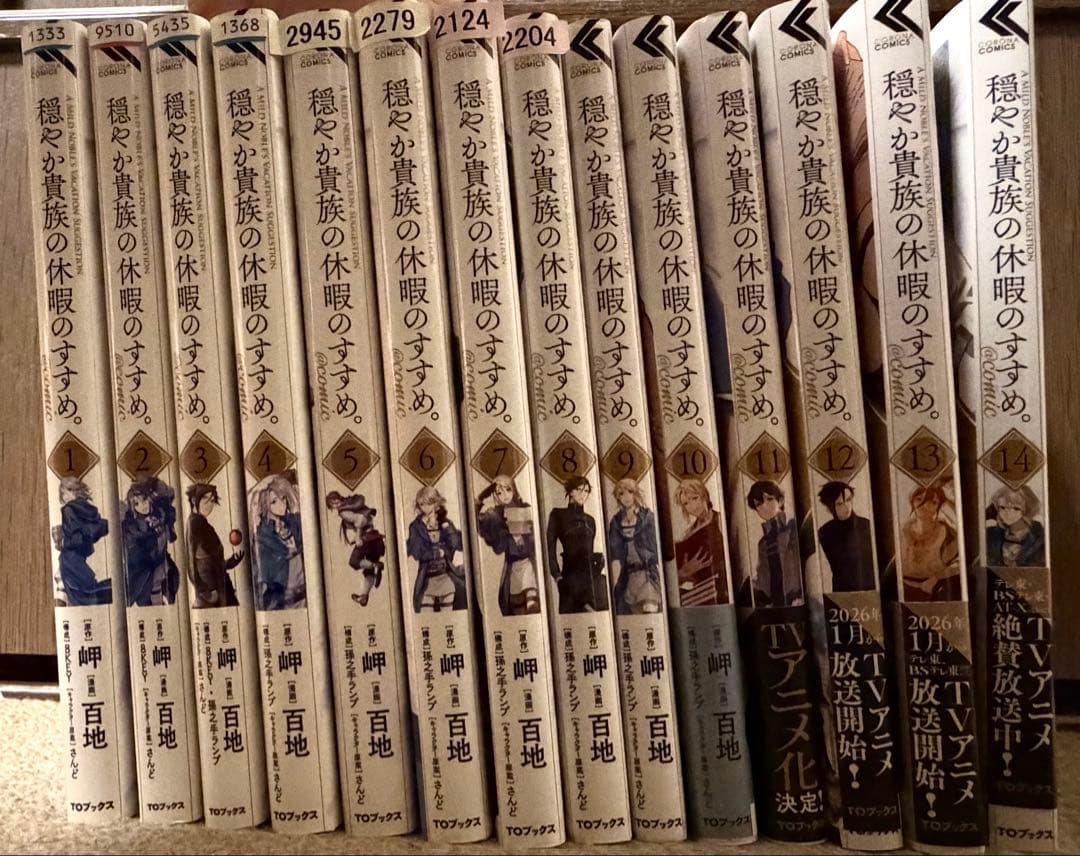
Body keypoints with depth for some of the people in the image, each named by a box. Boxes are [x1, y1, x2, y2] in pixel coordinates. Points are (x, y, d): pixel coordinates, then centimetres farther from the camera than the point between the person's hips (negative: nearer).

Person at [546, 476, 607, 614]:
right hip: (572, 575, -4)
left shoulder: (590, 519, 19)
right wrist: (557, 575, -9)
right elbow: (550, 547, -1)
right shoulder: (558, 514, 5)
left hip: (594, 576, 4)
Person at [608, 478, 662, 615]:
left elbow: (654, 544, 2)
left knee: (650, 609, -19)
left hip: (646, 568, -2)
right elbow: (614, 553, 7)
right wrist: (615, 577, -4)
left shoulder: (647, 516, 5)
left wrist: (656, 571, -5)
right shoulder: (615, 521, 10)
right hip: (626, 572, 2)